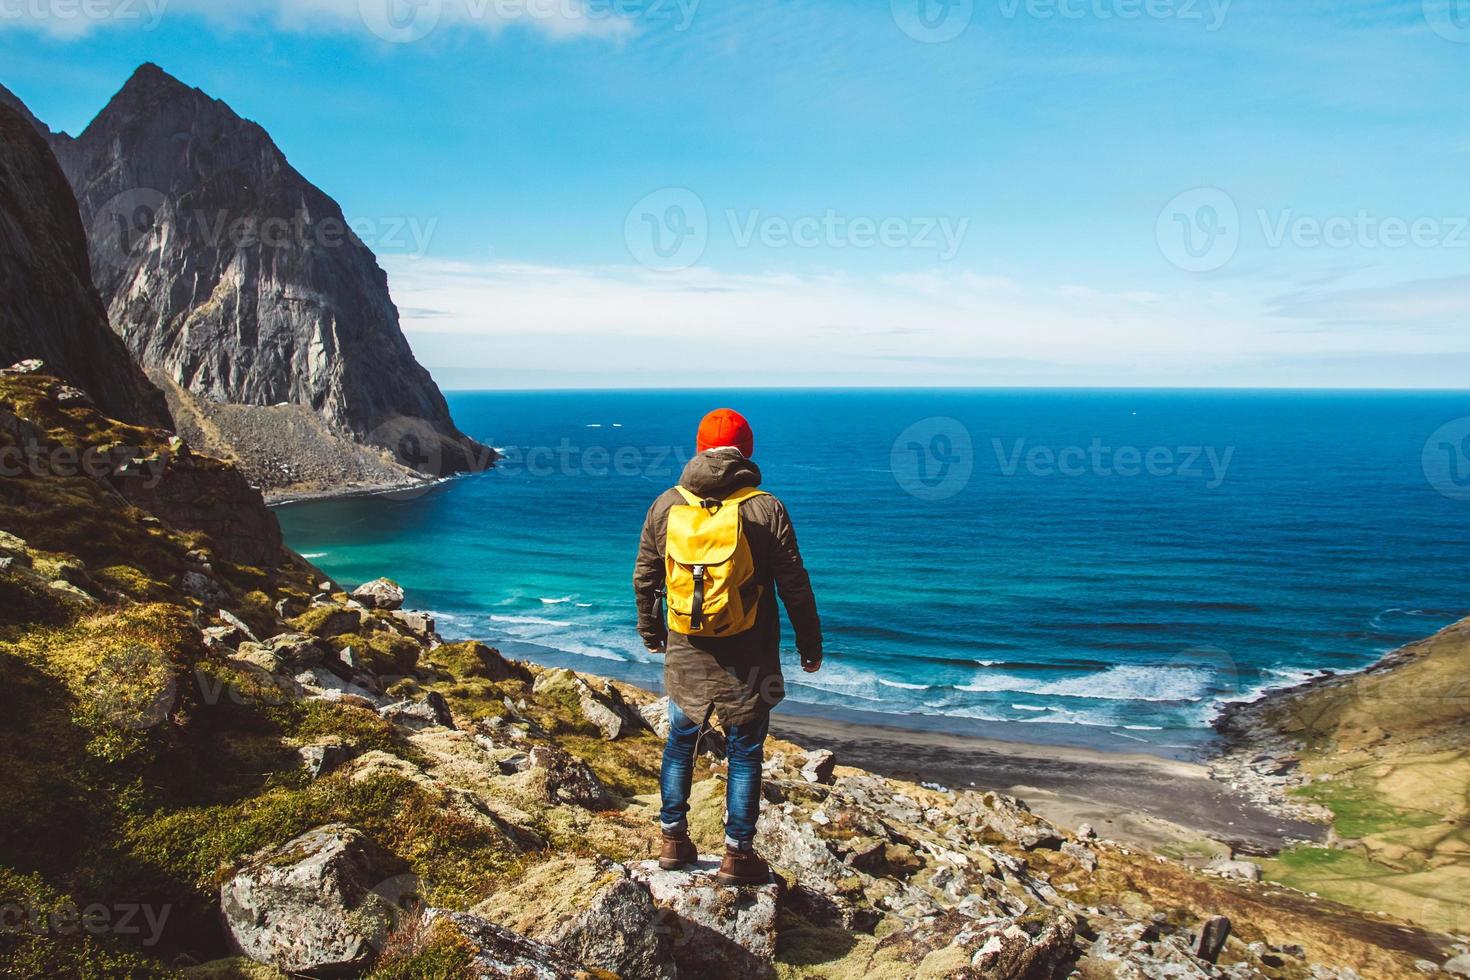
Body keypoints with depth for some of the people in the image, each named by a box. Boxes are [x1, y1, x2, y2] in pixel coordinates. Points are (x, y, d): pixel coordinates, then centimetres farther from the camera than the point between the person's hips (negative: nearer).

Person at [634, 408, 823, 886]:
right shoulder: (765, 509, -11)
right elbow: (794, 584, -8)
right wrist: (810, 644, 4)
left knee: (681, 741, 19)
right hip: (747, 654, -3)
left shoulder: (666, 505, -1)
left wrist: (650, 632, 23)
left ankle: (673, 840, 27)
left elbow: (645, 577, 8)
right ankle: (738, 854, 15)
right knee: (744, 751, 9)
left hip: (685, 650, 3)